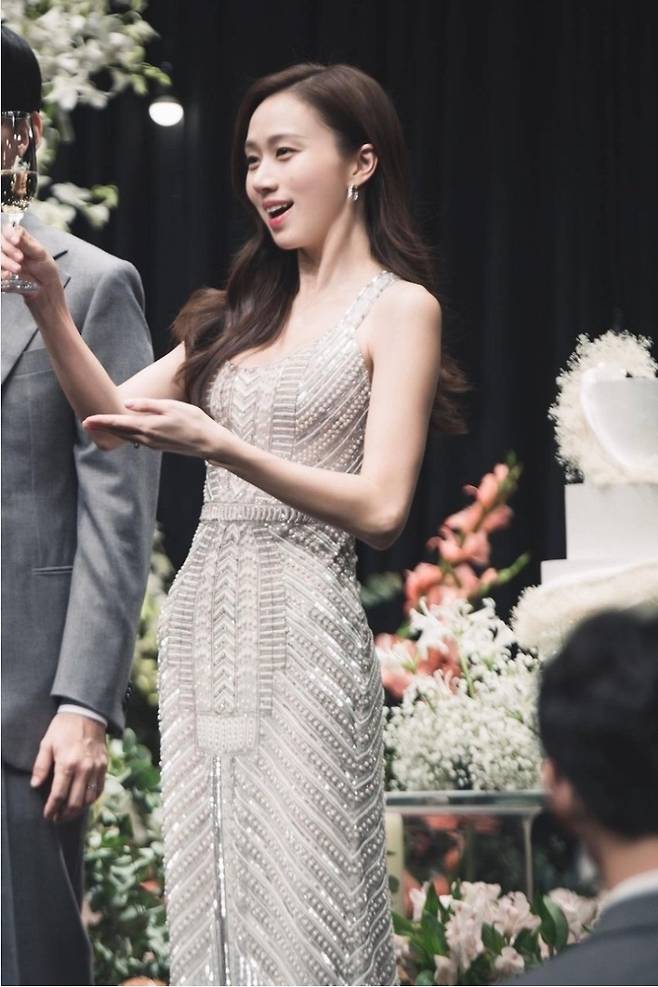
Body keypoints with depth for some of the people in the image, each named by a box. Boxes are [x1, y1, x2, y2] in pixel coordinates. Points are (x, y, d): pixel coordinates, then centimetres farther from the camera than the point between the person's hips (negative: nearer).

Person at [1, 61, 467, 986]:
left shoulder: (398, 308, -1)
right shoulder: (245, 310, 18)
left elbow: (381, 507, -9)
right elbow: (113, 418, 15)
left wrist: (218, 444, -17)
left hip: (300, 627, -6)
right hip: (201, 621, 6)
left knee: (297, 910, -5)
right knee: (211, 901, 7)